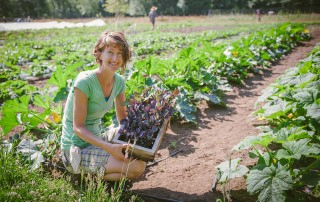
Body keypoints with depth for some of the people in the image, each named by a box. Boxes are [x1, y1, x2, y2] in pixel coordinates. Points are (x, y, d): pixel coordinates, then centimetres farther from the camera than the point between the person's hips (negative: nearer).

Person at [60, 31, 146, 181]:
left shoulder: (119, 82, 0)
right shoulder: (84, 82, -22)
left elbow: (123, 119, 8)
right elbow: (78, 127, -20)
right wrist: (109, 147, -30)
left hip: (96, 140, 8)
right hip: (77, 149, -8)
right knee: (137, 167, -20)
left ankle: (92, 174, 9)